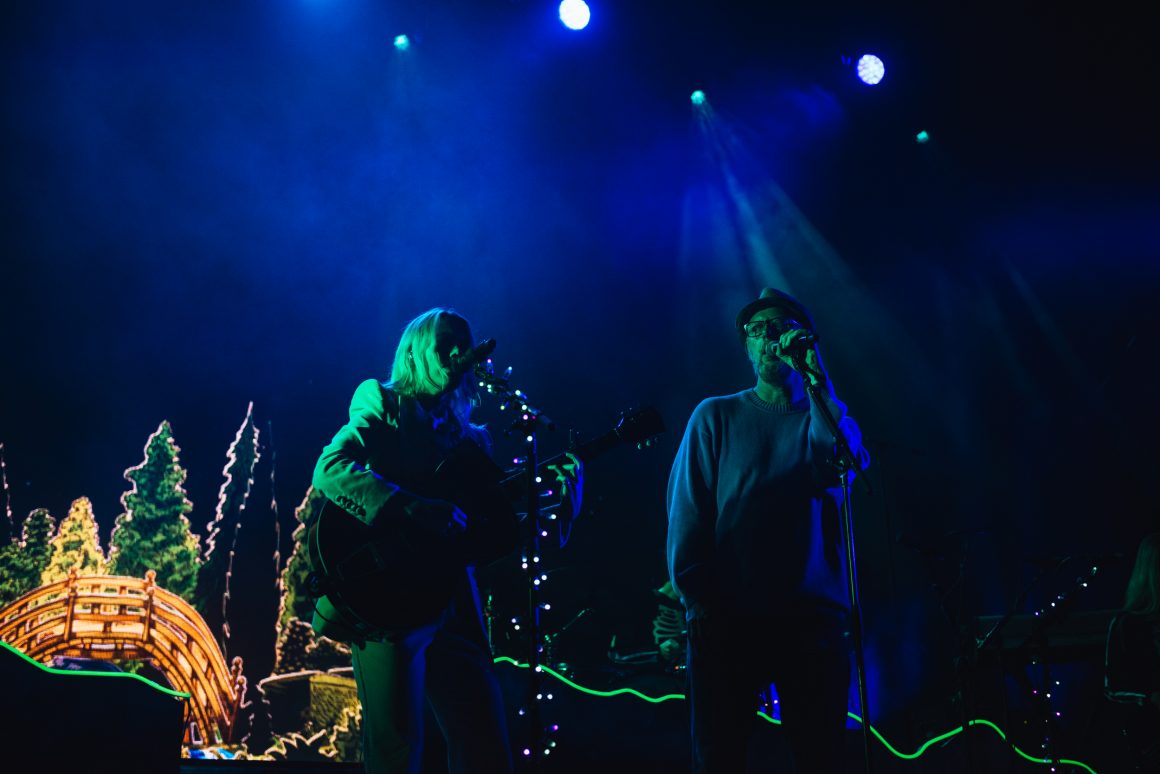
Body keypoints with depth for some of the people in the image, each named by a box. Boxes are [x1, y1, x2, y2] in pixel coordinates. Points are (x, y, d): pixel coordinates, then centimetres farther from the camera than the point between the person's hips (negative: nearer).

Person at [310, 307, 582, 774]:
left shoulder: (471, 437, 19)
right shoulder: (385, 405, 4)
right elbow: (329, 469, -15)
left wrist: (559, 501, -1)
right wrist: (414, 509, -25)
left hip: (454, 608, 6)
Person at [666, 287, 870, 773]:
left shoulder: (825, 417, 13)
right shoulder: (716, 416, 10)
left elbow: (845, 468, -10)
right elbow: (687, 509, 3)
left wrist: (817, 383, -14)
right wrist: (694, 595, -8)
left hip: (813, 618, 1)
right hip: (728, 618, -1)